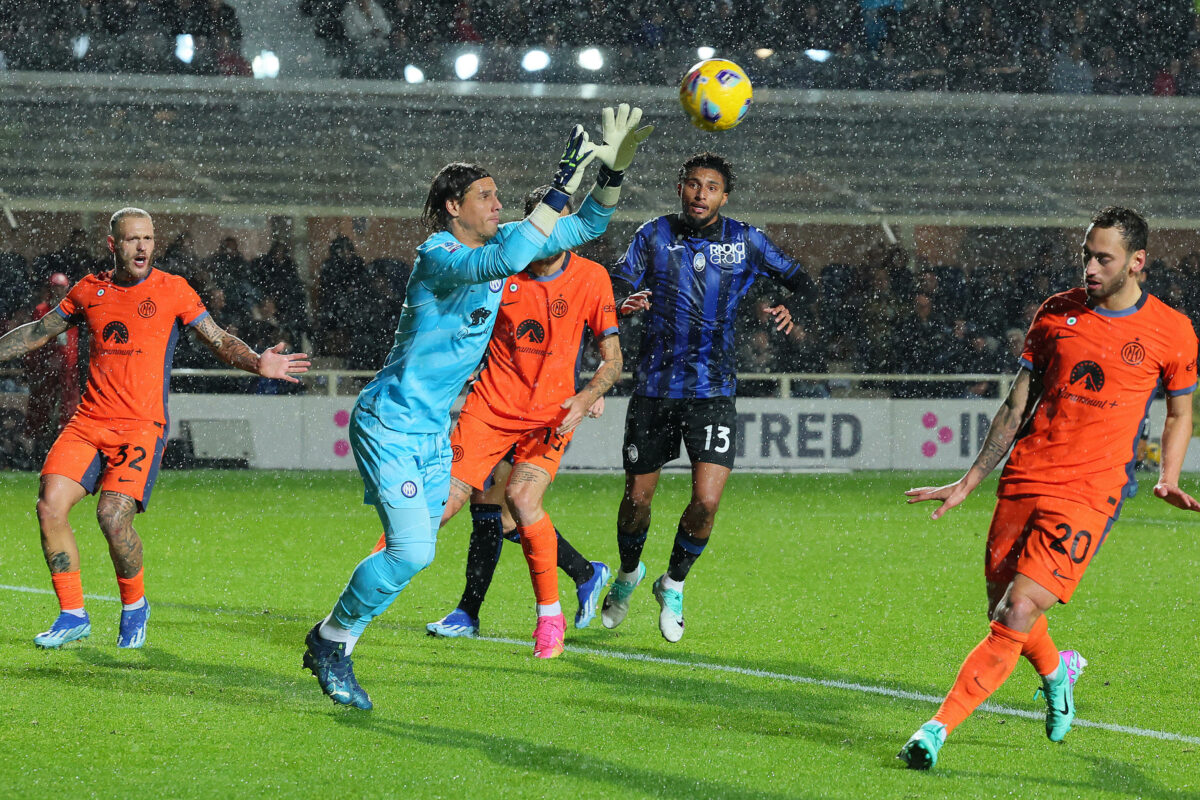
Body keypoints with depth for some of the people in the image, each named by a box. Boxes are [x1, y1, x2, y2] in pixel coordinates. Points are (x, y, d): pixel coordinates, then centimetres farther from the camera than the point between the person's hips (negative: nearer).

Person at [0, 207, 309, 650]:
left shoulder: (172, 290, 2)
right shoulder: (89, 291, 11)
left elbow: (220, 340, 3)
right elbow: (37, 332, 24)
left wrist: (256, 363, -15)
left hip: (141, 426, -4)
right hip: (88, 422, 4)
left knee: (113, 515, -20)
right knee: (50, 505, -12)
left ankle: (134, 606, 7)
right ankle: (73, 615, 3)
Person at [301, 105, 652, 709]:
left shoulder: (500, 241, 7)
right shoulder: (437, 255, -19)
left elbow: (587, 227, 13)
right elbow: (504, 262, -39)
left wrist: (613, 168, -5)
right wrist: (562, 188, -39)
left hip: (433, 432, 9)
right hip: (389, 424, -9)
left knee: (413, 554, 6)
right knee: (411, 549, -19)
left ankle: (334, 642, 21)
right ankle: (331, 639, 0)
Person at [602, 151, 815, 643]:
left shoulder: (744, 241, 2)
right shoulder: (655, 236, 1)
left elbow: (801, 281, 10)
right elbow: (617, 285, -7)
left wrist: (791, 307, -13)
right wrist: (623, 302, -31)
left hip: (712, 391, -1)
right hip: (654, 386, 1)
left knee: (706, 501, -13)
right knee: (637, 498, 7)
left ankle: (673, 584, 13)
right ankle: (629, 573, 38)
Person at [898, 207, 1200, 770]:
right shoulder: (1056, 313, 8)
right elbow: (1016, 408, 13)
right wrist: (968, 483, 10)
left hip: (1089, 494, -4)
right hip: (1024, 481, 4)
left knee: (1018, 614, -17)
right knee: (1003, 612, 11)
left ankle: (938, 728, -17)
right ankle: (1056, 670, 45)